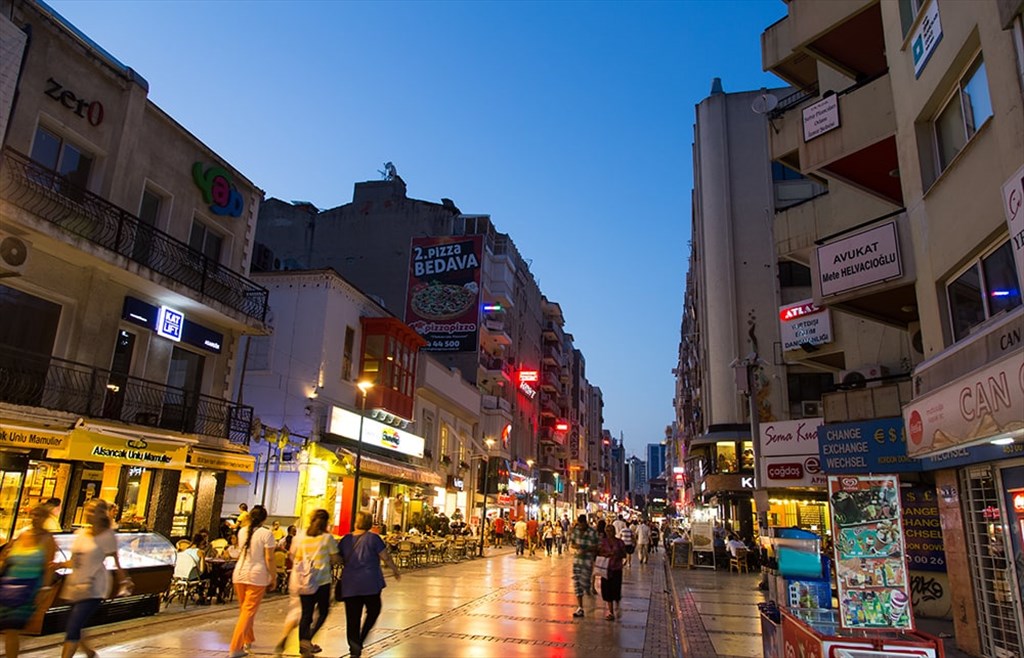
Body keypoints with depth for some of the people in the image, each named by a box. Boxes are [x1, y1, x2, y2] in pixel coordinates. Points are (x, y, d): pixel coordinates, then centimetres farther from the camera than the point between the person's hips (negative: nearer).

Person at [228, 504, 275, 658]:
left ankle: (248, 639, 36)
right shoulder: (266, 533, -10)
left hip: (240, 573, 6)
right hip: (257, 576, -6)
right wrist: (274, 577, -2)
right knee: (249, 611, -2)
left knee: (243, 609, 20)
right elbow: (269, 559, -11)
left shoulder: (242, 531, 7)